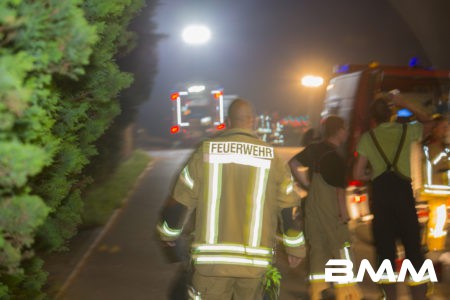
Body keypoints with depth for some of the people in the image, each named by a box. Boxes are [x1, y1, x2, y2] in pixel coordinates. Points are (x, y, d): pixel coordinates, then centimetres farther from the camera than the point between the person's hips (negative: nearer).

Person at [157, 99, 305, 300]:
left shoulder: (205, 153, -2)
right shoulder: (272, 159, 1)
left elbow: (179, 204, 3)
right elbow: (290, 210, 6)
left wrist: (168, 235, 21)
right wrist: (296, 249, 20)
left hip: (212, 259, -1)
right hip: (254, 264, 1)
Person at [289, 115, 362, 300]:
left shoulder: (314, 149, 5)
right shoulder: (335, 158, -15)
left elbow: (293, 164, 9)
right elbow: (339, 189, -15)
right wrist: (344, 213, -9)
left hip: (312, 207, 7)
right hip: (330, 209, -7)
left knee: (317, 248, 11)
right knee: (341, 249, 2)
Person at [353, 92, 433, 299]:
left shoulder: (367, 138, 4)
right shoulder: (406, 131, 5)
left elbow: (358, 174, 0)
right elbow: (429, 123, 27)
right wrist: (405, 104, 21)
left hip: (380, 196, 1)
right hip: (403, 192, 0)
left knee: (385, 251, 9)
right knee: (413, 250, 5)